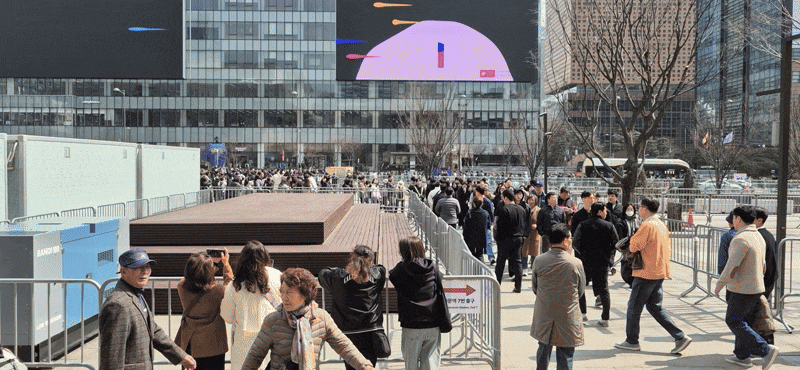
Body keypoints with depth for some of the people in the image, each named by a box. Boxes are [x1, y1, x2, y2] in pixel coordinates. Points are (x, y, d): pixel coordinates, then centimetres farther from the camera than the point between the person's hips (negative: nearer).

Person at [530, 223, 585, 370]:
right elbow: (581, 291, 2)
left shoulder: (538, 261, -6)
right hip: (568, 317, -3)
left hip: (543, 318, 3)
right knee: (565, 355, 7)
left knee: (543, 349, 21)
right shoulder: (576, 263, -12)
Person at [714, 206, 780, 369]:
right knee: (741, 321, 17)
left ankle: (766, 349, -5)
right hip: (756, 288, 9)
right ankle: (742, 356, 21)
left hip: (742, 290, -9)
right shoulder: (759, 237, 9)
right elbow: (762, 265, 18)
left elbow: (732, 266, -23)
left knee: (734, 321, 1)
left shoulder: (740, 239, -21)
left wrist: (719, 285, -11)